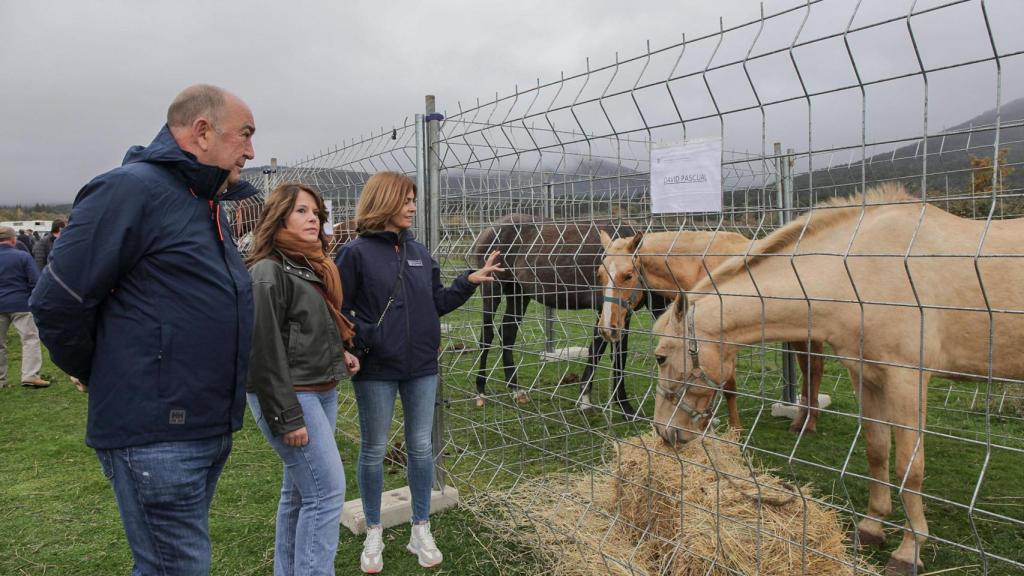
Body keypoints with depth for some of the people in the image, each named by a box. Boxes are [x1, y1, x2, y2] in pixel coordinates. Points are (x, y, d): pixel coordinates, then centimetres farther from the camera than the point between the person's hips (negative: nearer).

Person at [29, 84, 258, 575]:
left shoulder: (206, 203, 14)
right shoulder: (132, 188, -15)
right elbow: (57, 301, -16)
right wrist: (107, 380, -2)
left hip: (209, 431, 9)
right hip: (156, 436, -9)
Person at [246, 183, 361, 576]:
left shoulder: (313, 267, 14)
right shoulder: (268, 272, -13)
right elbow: (265, 350, -18)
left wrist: (339, 353, 9)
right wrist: (287, 417, -20)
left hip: (323, 392, 9)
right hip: (290, 396, -9)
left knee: (300, 491, 15)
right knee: (328, 491, -8)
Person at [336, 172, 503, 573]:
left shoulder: (418, 252, 7)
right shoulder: (356, 252, -8)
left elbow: (437, 303, 11)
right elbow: (338, 310, -9)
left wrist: (469, 281, 1)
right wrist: (366, 338, -20)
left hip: (421, 366, 5)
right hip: (376, 369, -4)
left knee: (421, 447, 12)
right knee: (374, 451, 9)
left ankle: (421, 531, 28)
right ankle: (373, 535, 27)